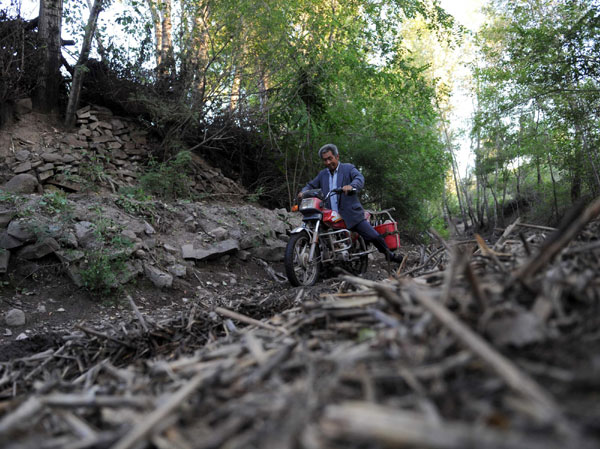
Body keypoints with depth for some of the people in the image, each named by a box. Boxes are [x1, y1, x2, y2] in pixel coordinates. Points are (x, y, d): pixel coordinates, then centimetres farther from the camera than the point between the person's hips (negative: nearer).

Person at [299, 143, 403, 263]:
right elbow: (311, 185, 18)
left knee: (374, 236, -5)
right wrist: (304, 191, -6)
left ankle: (389, 254, 21)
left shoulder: (348, 168, 1)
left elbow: (360, 178, -15)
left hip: (351, 214, -4)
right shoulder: (322, 174, 16)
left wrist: (351, 186, -38)